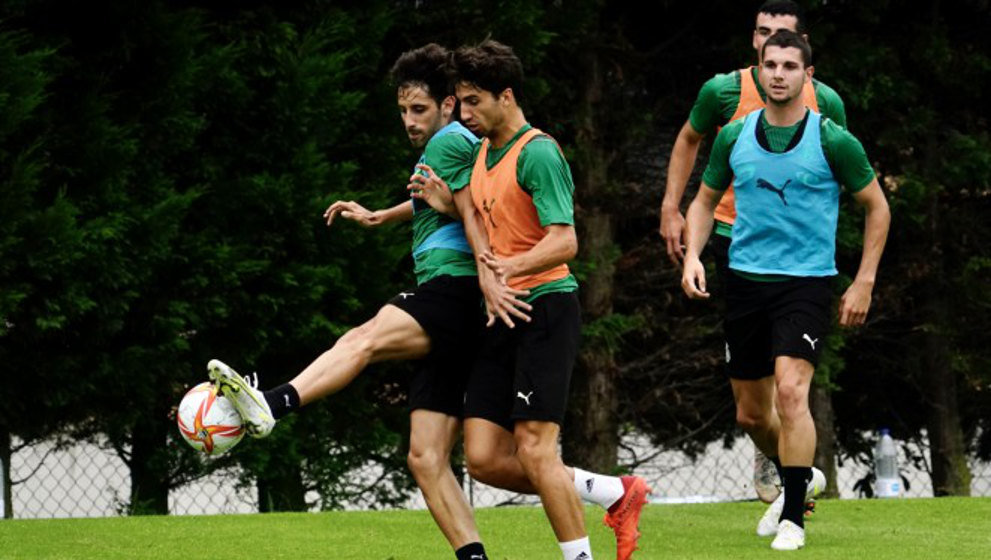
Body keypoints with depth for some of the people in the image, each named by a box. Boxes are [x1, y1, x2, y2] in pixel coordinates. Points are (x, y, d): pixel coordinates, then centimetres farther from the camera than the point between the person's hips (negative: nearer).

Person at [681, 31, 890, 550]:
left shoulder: (832, 141, -6)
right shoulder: (734, 136, 3)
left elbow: (876, 207, 5)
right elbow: (705, 200, 17)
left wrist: (864, 282, 1)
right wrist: (692, 256, 0)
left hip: (806, 281, -4)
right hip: (745, 278, 4)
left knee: (790, 391, -20)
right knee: (758, 405, 11)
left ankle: (793, 518, -13)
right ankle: (796, 480, 39)